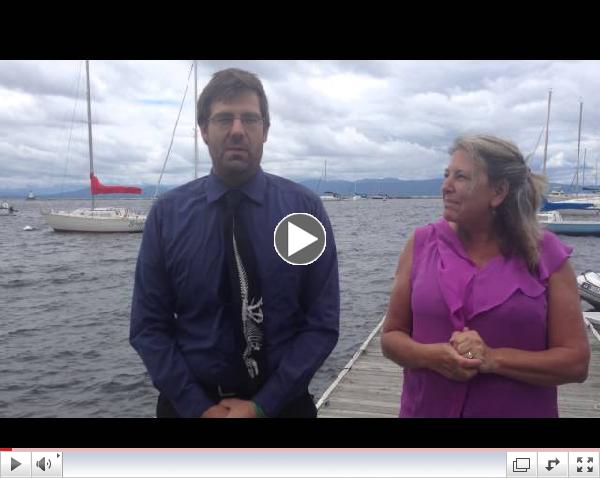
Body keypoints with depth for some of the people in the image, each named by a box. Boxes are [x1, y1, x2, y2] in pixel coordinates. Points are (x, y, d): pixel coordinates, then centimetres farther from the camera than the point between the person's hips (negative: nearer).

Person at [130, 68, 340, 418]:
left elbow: (323, 324, -9)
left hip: (281, 402, 0)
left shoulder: (305, 209, -9)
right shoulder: (166, 213, -7)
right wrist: (198, 407, -12)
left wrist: (262, 405, -14)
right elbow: (148, 326, -5)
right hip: (189, 401, 1)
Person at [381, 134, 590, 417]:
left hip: (519, 411, -1)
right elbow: (391, 336, -1)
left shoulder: (546, 255, -8)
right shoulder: (422, 244, -5)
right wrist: (430, 356, -20)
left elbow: (576, 361, -8)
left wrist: (493, 359, -20)